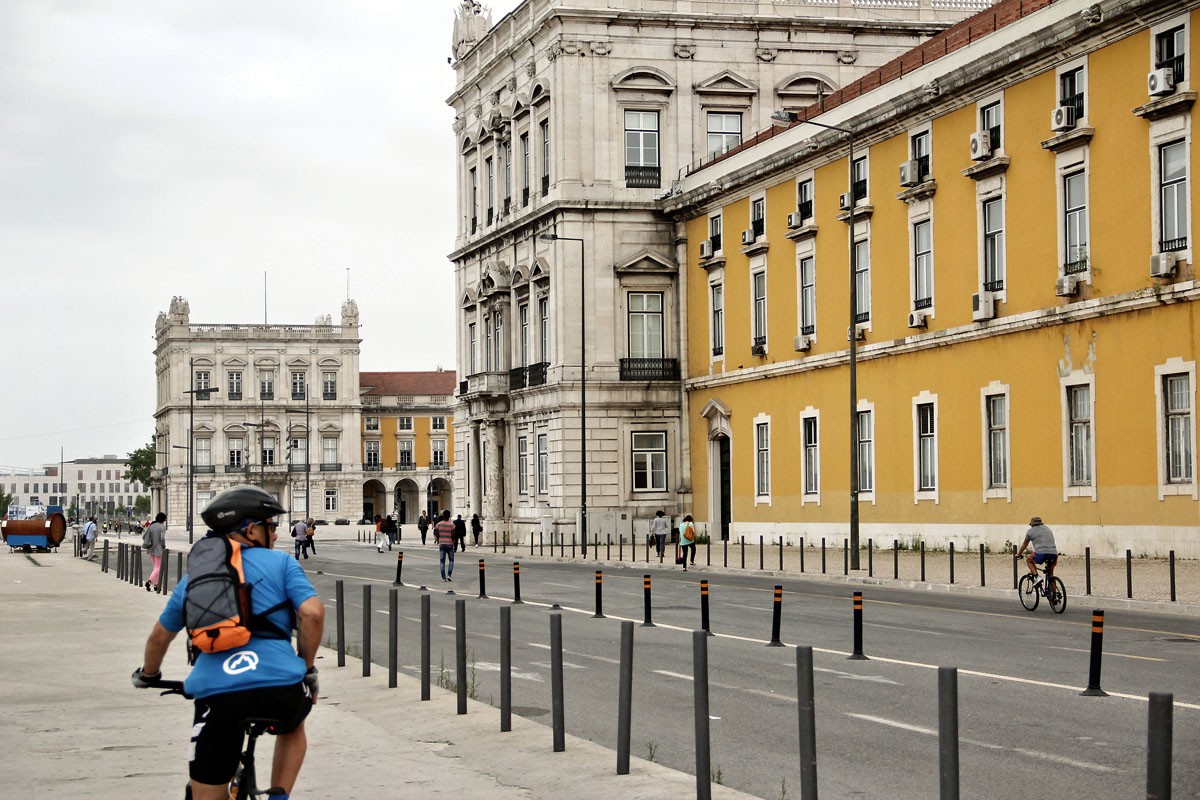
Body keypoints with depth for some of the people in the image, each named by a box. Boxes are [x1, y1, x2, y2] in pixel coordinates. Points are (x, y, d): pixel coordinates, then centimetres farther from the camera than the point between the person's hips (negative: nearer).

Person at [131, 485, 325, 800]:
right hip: (280, 688, -1)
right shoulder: (280, 562, 12)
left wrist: (147, 676, 49)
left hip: (216, 695, 1)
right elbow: (312, 613, -2)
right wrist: (307, 669, 13)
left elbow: (160, 636, 30)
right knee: (292, 726, 36)